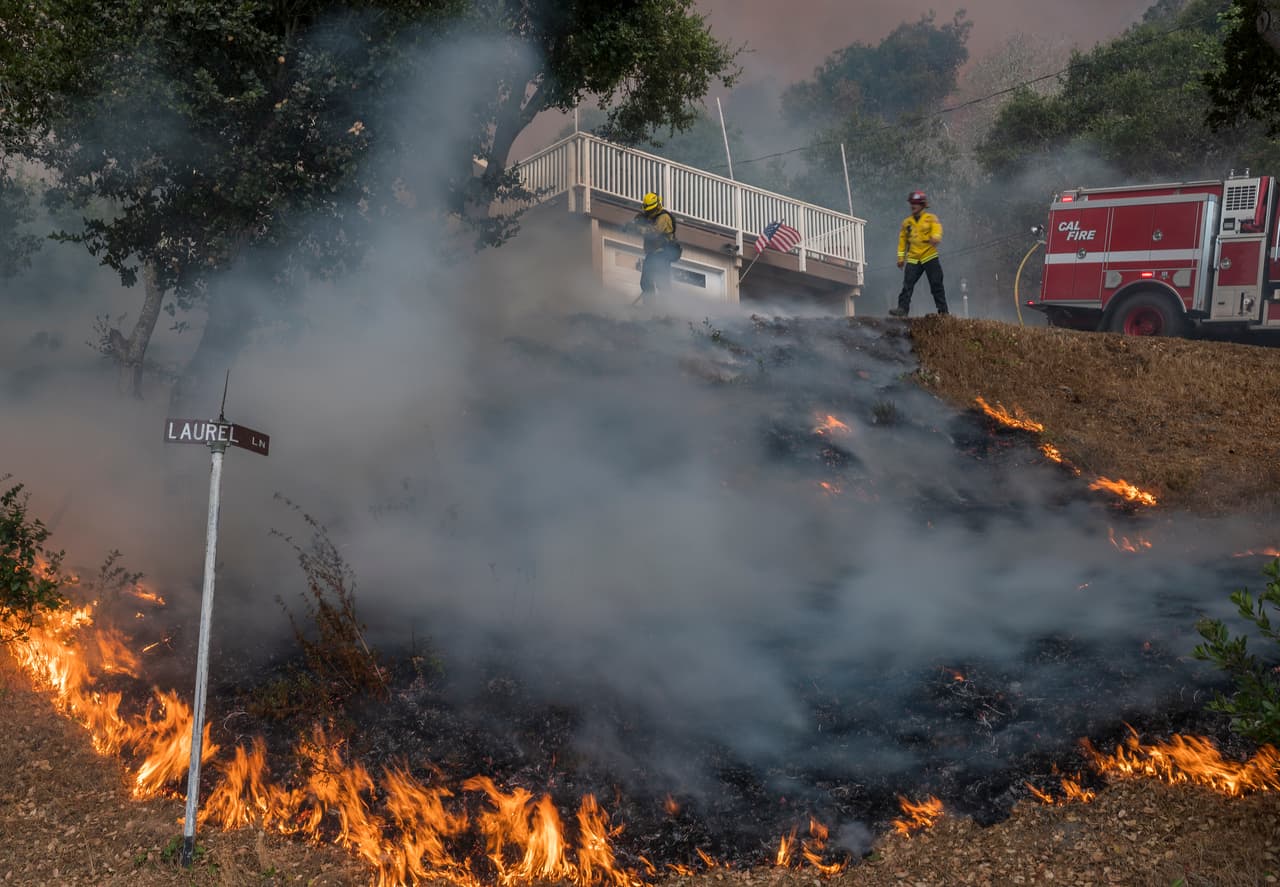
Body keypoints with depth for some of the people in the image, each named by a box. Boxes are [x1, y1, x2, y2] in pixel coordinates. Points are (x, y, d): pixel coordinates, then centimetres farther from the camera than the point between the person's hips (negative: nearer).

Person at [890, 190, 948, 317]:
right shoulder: (907, 222, 14)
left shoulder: (931, 218, 5)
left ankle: (943, 311, 3)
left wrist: (935, 237, -38)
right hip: (913, 259, 3)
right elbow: (902, 239, 18)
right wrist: (901, 257, 12)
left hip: (930, 257, -3)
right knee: (907, 284, -10)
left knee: (936, 285, -2)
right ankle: (903, 309, -15)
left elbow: (937, 229, -15)